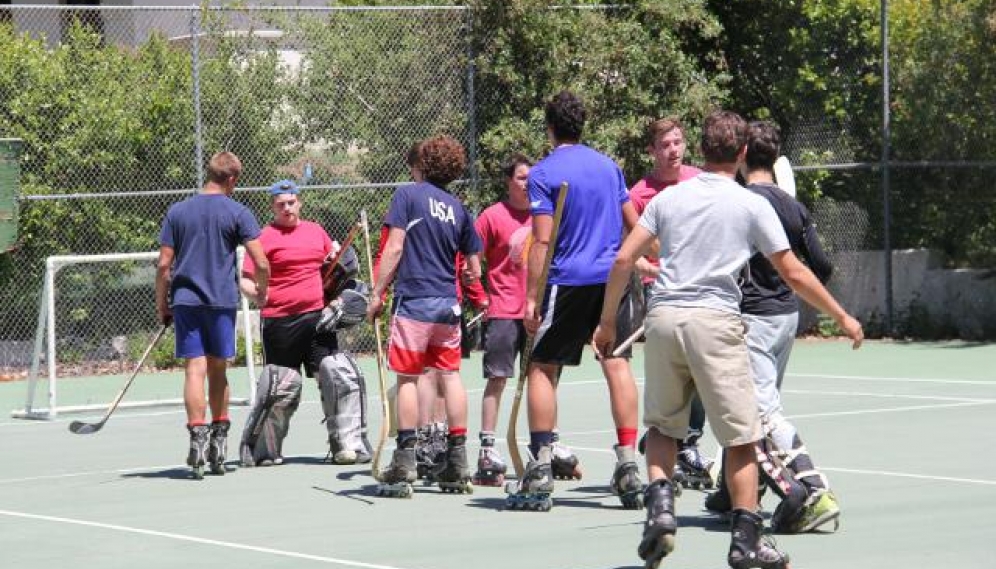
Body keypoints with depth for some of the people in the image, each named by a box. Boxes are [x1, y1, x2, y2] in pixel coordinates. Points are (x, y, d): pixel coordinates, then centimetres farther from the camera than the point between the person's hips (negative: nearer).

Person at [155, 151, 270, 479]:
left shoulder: (177, 212, 6)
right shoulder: (237, 213, -1)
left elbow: (164, 264, 4)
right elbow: (262, 263, -6)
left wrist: (161, 304, 12)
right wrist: (262, 292, 13)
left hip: (185, 301, 1)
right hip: (222, 301, -1)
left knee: (195, 369, -5)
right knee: (217, 370, 11)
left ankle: (198, 436, -18)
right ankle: (219, 440, 17)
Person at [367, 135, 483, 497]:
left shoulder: (408, 195, -1)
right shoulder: (458, 209, 11)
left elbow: (394, 247, -9)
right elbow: (474, 270, 14)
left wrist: (377, 293, -4)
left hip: (413, 301, -4)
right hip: (448, 304, 4)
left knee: (407, 377, 0)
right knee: (450, 375, 8)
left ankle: (405, 462, -2)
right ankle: (457, 461, 8)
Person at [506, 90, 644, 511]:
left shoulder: (544, 174, -6)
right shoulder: (608, 166, 11)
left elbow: (542, 240, -11)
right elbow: (634, 225, 16)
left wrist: (531, 298, -10)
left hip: (569, 282, -5)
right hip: (612, 278, 5)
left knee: (542, 368, 3)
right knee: (616, 363, 6)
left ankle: (540, 473, -3)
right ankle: (628, 468, 1)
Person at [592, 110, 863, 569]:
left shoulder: (668, 198, 10)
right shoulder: (752, 205, 1)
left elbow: (623, 260, 5)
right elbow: (794, 274, 2)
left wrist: (607, 319, 16)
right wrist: (842, 317, 13)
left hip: (662, 319, 3)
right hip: (715, 323, -3)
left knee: (662, 426, 19)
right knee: (740, 436, 4)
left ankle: (660, 504, -2)